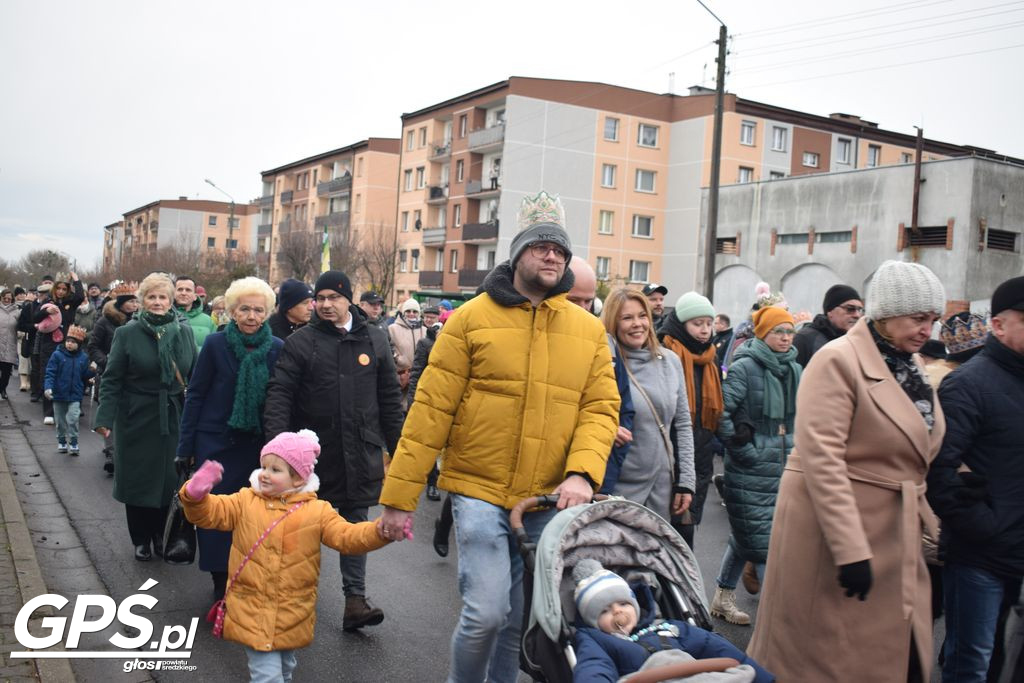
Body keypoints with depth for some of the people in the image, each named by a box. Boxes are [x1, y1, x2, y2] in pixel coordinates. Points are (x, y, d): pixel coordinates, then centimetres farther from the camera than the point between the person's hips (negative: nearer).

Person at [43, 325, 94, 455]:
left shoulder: (83, 358, 0)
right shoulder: (57, 355, -8)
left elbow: (85, 376, 7)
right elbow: (50, 373, -11)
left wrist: (92, 371, -12)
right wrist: (48, 387, -23)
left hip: (75, 396, 0)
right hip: (59, 394, 0)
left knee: (73, 419, -12)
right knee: (60, 421, 13)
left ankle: (73, 443, 0)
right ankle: (62, 441, 29)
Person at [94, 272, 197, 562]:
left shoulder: (184, 331, 1)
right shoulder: (127, 334, -5)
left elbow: (195, 376, 3)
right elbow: (112, 380, -5)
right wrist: (105, 418, -13)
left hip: (173, 418, 2)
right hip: (137, 418, -2)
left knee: (169, 478, 7)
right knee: (138, 478, 7)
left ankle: (160, 534, 27)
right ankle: (141, 540, 23)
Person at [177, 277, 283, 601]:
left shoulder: (277, 348, -2)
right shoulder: (215, 344, -7)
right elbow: (195, 394, -3)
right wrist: (185, 447, -3)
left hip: (256, 445, 1)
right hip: (214, 441, -1)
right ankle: (221, 583, 18)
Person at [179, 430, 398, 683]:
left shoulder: (316, 511, -6)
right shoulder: (245, 501, -2)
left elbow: (347, 536, -12)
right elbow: (210, 513, -6)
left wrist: (381, 530, -29)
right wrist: (195, 495, -28)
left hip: (292, 616, 2)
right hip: (252, 612, -1)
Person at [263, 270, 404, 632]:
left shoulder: (374, 340, 6)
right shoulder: (300, 341, -1)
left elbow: (389, 398, 9)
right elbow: (280, 393, -6)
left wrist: (398, 447, 8)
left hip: (360, 452, 1)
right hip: (313, 450, -1)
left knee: (356, 524, 7)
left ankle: (355, 599, 12)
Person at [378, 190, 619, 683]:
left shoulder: (589, 331, 6)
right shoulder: (473, 318, -4)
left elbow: (601, 409, 2)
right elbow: (431, 410, -6)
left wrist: (583, 473, -17)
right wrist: (399, 495, -7)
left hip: (550, 499, 4)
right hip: (480, 491, -3)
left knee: (522, 618, 14)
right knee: (487, 611, -9)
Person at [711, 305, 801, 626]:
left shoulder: (795, 370, 10)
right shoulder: (744, 368, -11)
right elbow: (721, 413, -15)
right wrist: (744, 450, -14)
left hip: (783, 470, 7)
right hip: (750, 472, -7)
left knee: (744, 536, 16)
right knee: (764, 540, -5)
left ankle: (723, 598, 30)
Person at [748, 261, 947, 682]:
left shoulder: (907, 368, 11)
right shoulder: (839, 360, -15)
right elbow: (820, 458, -23)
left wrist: (925, 522, 18)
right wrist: (850, 548, -25)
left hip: (894, 533, 8)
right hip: (835, 526, -8)